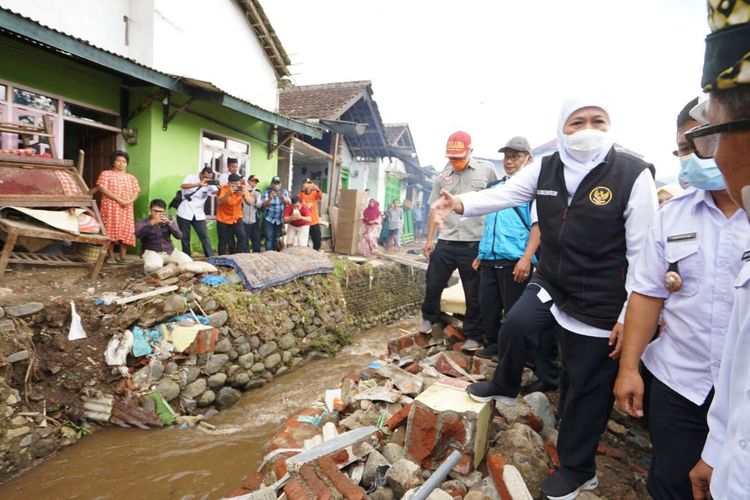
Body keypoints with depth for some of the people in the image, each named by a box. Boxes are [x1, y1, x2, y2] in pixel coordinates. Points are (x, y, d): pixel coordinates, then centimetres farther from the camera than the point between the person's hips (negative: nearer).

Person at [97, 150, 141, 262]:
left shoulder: (131, 178, 16)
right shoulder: (106, 174, 4)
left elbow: (135, 192, 7)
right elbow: (103, 189, -9)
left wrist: (130, 201, -14)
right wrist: (118, 199, -18)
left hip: (126, 209, 3)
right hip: (110, 208, -3)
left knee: (125, 231, -2)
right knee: (111, 230, -6)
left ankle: (122, 257, 4)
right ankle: (111, 256, 0)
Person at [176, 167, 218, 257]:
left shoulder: (209, 184, 3)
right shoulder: (191, 178, -6)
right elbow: (182, 186, -26)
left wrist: (220, 189, -34)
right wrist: (199, 184, -40)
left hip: (199, 215, 2)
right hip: (184, 213, -2)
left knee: (205, 237, -7)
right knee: (185, 238, 6)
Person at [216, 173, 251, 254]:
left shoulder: (243, 188, -12)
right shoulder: (224, 189, -19)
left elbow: (250, 202, -22)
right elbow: (219, 202, -34)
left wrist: (244, 194, -40)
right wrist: (229, 193, -47)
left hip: (237, 218, 2)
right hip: (223, 219, -2)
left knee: (243, 237, -17)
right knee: (223, 242, 3)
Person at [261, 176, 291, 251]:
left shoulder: (284, 192, 4)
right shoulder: (266, 192, -3)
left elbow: (288, 203, -10)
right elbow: (264, 204, -15)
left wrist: (283, 197, -31)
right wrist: (270, 198, -35)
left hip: (280, 220, 3)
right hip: (269, 219, -3)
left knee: (277, 239, 8)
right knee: (269, 238, -9)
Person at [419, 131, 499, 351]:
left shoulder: (486, 170, 0)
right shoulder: (441, 177, 9)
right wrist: (429, 239, 10)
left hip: (475, 244, -3)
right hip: (445, 243, 3)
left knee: (474, 294, 7)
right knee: (433, 284, 12)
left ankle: (474, 336, 24)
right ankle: (428, 317, 39)